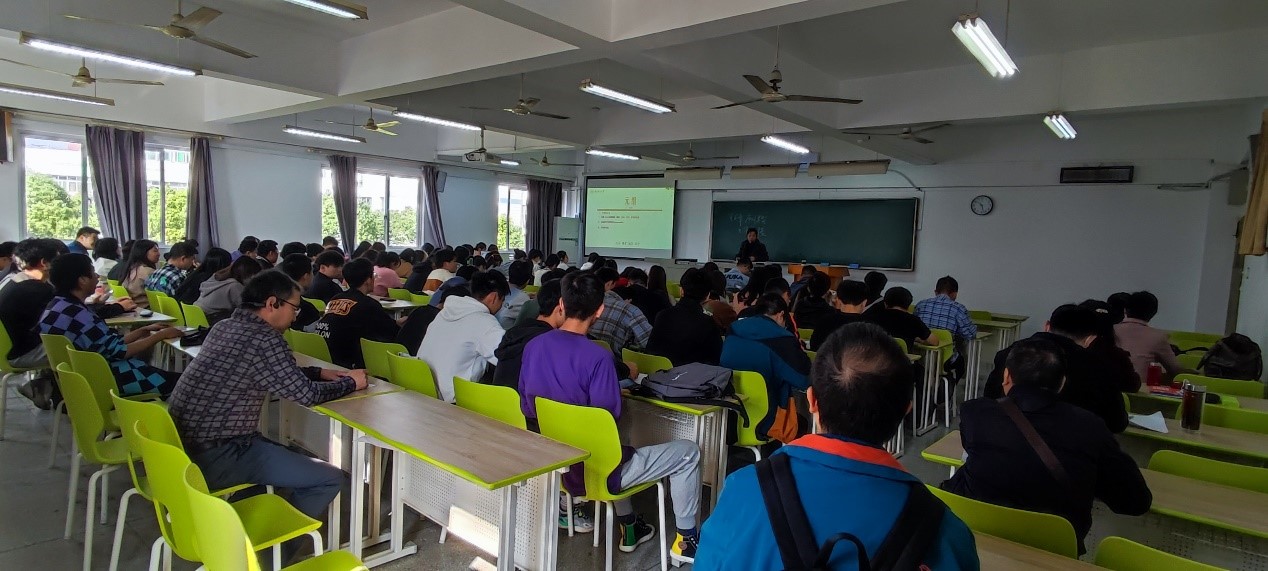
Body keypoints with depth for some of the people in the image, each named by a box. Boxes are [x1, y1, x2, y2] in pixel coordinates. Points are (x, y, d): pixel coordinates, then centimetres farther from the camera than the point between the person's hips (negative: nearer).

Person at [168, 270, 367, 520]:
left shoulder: (225, 327, 8)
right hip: (215, 457, -10)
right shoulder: (264, 339, -20)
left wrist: (319, 373, 14)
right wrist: (350, 383, 0)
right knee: (330, 478, -9)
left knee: (298, 458, 28)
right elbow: (306, 394, -16)